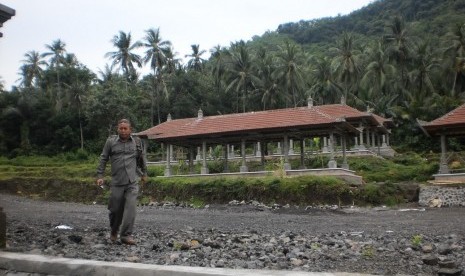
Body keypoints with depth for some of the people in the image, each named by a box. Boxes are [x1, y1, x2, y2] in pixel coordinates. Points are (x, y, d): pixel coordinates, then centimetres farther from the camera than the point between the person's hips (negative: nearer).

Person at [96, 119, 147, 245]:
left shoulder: (137, 141, 7)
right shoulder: (111, 141, 3)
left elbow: (142, 158, 19)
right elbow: (103, 159, 7)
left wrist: (144, 173, 24)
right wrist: (100, 176, 2)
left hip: (132, 182, 0)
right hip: (117, 182, 0)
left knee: (130, 208, -10)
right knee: (115, 209, 7)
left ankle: (126, 235, -2)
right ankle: (114, 231, 32)